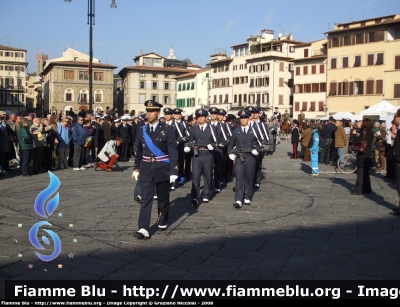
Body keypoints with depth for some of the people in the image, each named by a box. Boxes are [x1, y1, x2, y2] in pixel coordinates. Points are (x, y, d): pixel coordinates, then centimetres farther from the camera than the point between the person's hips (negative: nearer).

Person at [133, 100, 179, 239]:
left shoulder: (167, 130, -8)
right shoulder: (142, 130, 4)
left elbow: (173, 152, -10)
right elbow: (138, 151, 12)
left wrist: (174, 171, -15)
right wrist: (136, 168, 14)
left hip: (163, 169, -2)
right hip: (146, 170, 2)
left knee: (163, 199, 12)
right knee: (145, 199, -6)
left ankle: (163, 222, 33)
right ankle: (144, 229, -9)